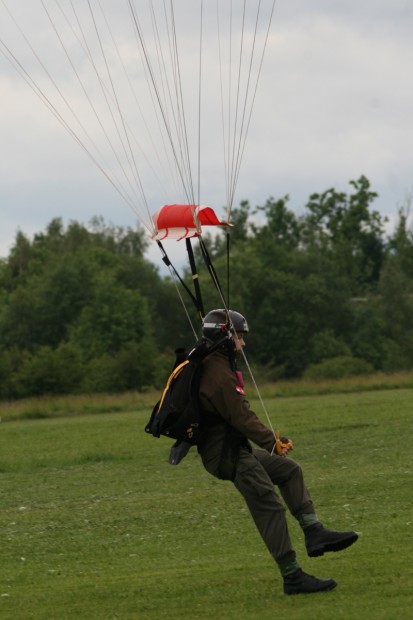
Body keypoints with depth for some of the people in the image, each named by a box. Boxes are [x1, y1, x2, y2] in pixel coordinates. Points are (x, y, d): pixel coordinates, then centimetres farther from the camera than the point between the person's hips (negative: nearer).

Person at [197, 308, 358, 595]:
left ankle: (314, 532, 11)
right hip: (228, 454, -11)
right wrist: (273, 442, -28)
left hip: (235, 449, 11)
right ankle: (293, 578, -6)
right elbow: (242, 418, -26)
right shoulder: (219, 374, -22)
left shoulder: (208, 365, 12)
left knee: (290, 470, 18)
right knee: (269, 507, -9)